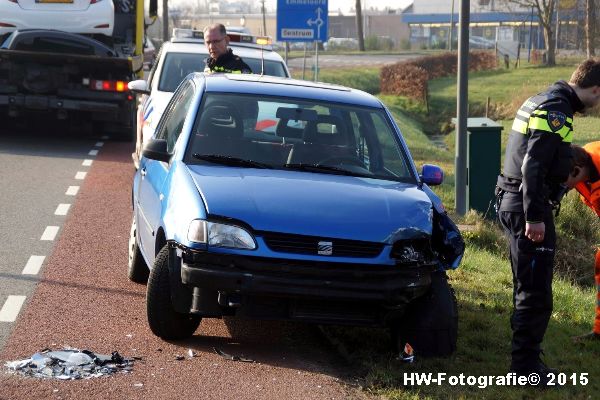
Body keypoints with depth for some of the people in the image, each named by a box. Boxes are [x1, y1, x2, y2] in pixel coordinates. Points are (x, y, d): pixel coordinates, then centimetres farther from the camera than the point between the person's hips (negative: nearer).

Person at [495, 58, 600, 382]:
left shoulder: (540, 101, 14)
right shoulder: (556, 111, -17)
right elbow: (533, 166, -24)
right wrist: (534, 217, -25)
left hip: (512, 200, 11)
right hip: (528, 207, -11)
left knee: (527, 287, 19)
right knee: (536, 292, -6)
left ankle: (524, 353, 28)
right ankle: (526, 364, -2)